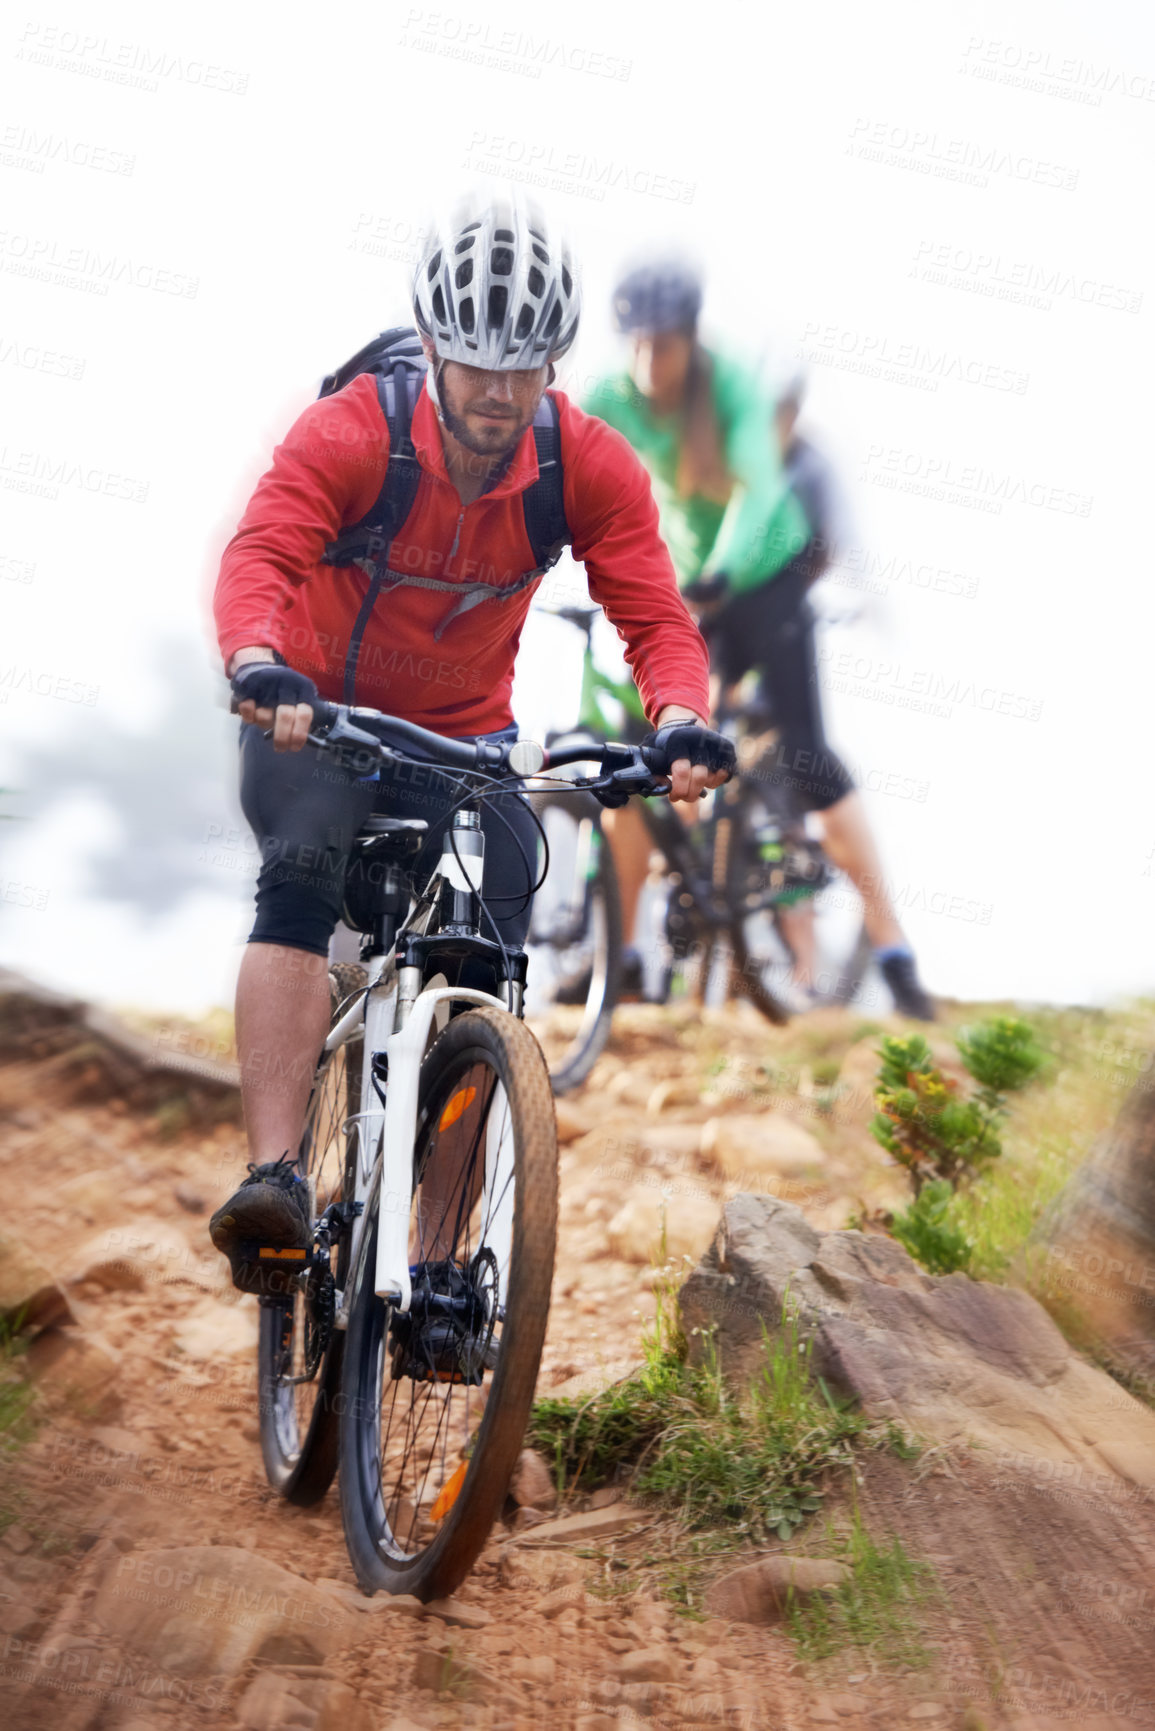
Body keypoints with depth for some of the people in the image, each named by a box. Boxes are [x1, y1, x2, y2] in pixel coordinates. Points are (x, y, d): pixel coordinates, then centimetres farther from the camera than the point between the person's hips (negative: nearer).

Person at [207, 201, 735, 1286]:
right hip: (312, 716, -3)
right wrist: (258, 667, -58)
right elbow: (260, 555, -36)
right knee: (302, 875, -31)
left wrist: (680, 722, -41)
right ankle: (273, 1177, -34)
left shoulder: (593, 468, -15)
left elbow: (655, 616, -20)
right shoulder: (347, 434, -23)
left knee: (490, 960, -7)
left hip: (465, 736, 3)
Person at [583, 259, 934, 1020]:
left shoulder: (732, 385, -23)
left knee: (807, 755, -11)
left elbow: (759, 483, -36)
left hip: (765, 578, -3)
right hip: (678, 585, 4)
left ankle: (893, 947, -6)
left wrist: (723, 570, -52)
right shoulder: (610, 399, -14)